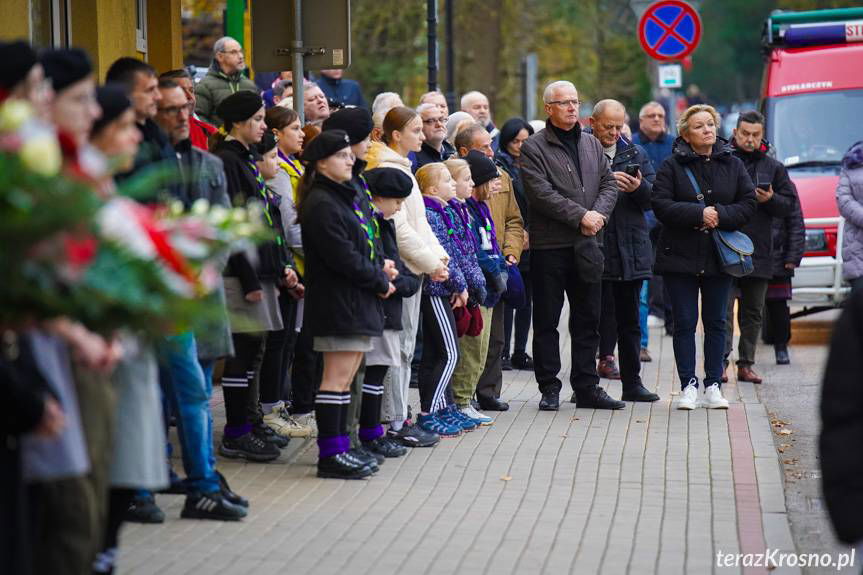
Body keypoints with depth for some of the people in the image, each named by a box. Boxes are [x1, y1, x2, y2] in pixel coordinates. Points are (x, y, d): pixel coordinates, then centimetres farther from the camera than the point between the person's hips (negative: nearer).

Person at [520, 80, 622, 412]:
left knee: (588, 320, 9)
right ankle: (549, 388, 8)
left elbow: (609, 184, 10)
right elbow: (542, 194, -15)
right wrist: (580, 216, -18)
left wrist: (598, 214, -10)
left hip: (586, 247, 6)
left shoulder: (592, 145, 15)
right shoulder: (534, 148, -5)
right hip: (550, 247, -5)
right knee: (546, 321, 1)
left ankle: (586, 387, 17)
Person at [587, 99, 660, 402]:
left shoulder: (635, 153, 15)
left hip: (631, 250, 5)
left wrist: (638, 187, -12)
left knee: (629, 320, 11)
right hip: (594, 250, -5)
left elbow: (654, 196, 9)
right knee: (597, 318, -3)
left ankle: (632, 383, 18)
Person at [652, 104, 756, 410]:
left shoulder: (733, 164, 6)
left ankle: (713, 386, 12)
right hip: (680, 255, -2)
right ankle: (688, 386, 6)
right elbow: (661, 205, -11)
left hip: (720, 256, 2)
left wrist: (719, 215, -14)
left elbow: (748, 204, 2)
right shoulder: (672, 166, -2)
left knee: (716, 323, 6)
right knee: (684, 323, 0)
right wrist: (699, 214, -19)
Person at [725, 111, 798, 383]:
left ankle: (746, 364, 17)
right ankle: (720, 362, -11)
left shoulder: (773, 167, 11)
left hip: (759, 251, 4)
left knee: (753, 312, 10)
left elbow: (790, 204, 11)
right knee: (723, 307, -9)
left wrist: (770, 199, -8)